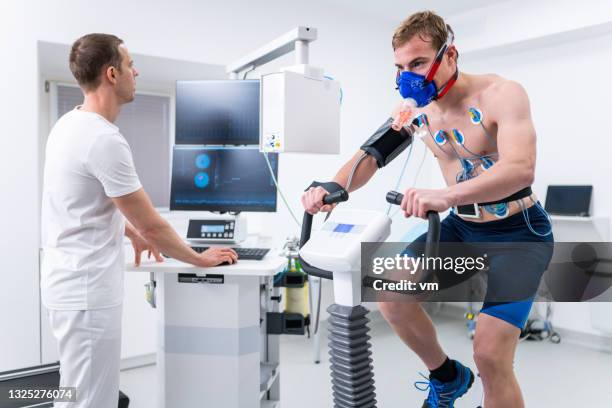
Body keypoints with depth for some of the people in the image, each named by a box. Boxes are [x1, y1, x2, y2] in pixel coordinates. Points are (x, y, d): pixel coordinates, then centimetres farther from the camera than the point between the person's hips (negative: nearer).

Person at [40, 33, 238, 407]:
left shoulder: (70, 124, 8)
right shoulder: (105, 139, -23)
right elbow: (152, 224, -18)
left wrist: (133, 233, 27)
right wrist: (200, 259, -3)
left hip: (74, 281, 10)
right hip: (87, 288, -10)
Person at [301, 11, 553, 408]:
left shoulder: (501, 94, -21)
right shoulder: (415, 108, -4)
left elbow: (521, 168, -36)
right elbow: (369, 155, -5)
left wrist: (445, 195, -53)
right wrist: (332, 188, -26)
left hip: (518, 231, -5)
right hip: (462, 227, 6)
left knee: (491, 356, -14)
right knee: (391, 294, -7)